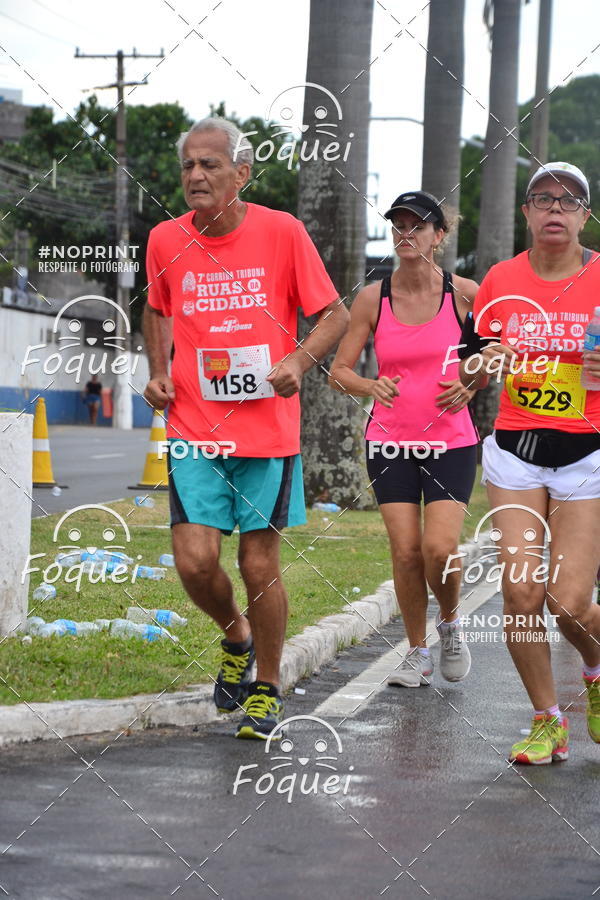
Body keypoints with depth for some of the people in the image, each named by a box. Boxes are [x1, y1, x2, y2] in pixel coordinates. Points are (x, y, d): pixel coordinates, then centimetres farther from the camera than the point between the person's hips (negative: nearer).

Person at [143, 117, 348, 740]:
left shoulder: (282, 232, -5)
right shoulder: (166, 240, 3)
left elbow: (334, 314, 2)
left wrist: (297, 362, -15)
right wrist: (158, 371, 6)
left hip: (267, 430, -2)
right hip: (194, 430, 2)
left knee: (260, 565, 3)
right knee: (195, 562, -9)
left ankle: (266, 688, 23)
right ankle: (236, 637, 24)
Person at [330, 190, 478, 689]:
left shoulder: (464, 293, -5)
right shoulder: (373, 298, -2)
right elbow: (340, 370, 3)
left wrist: (470, 385, -9)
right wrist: (370, 386, -18)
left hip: (450, 441, -1)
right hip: (390, 442, 1)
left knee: (440, 548, -15)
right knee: (406, 552, -4)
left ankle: (450, 622, 17)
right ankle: (418, 652, 17)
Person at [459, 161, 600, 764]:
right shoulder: (501, 281, 5)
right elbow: (469, 377, 12)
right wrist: (486, 360, -11)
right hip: (515, 450, 2)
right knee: (521, 593, -6)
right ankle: (547, 721, 12)